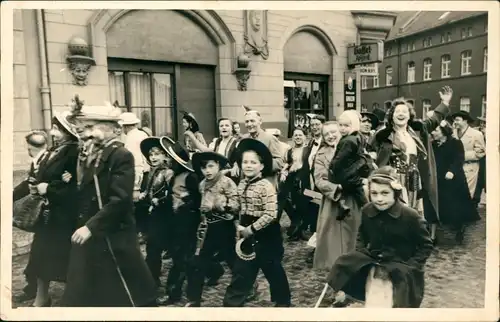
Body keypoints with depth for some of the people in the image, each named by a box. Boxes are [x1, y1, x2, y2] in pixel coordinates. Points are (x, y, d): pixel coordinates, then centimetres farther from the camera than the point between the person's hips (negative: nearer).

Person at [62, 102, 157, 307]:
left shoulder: (122, 156, -16)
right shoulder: (92, 154, 10)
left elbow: (119, 200, -23)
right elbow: (85, 195, 16)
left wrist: (91, 226, -23)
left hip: (113, 238, -8)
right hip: (90, 236, 8)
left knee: (122, 295, 6)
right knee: (84, 294, 19)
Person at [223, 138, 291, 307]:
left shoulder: (266, 186, -20)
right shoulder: (242, 184, 4)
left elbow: (271, 215, -25)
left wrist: (251, 229, -21)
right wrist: (239, 226, 0)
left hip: (265, 234, -6)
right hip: (248, 232, 6)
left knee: (272, 269, 11)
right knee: (242, 270, 12)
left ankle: (283, 301, 33)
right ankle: (232, 303, 24)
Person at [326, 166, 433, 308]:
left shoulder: (411, 216, -17)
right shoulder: (367, 211, -4)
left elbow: (426, 246, -4)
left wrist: (410, 267, -13)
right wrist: (359, 253, -1)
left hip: (400, 266, -3)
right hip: (373, 261, 4)